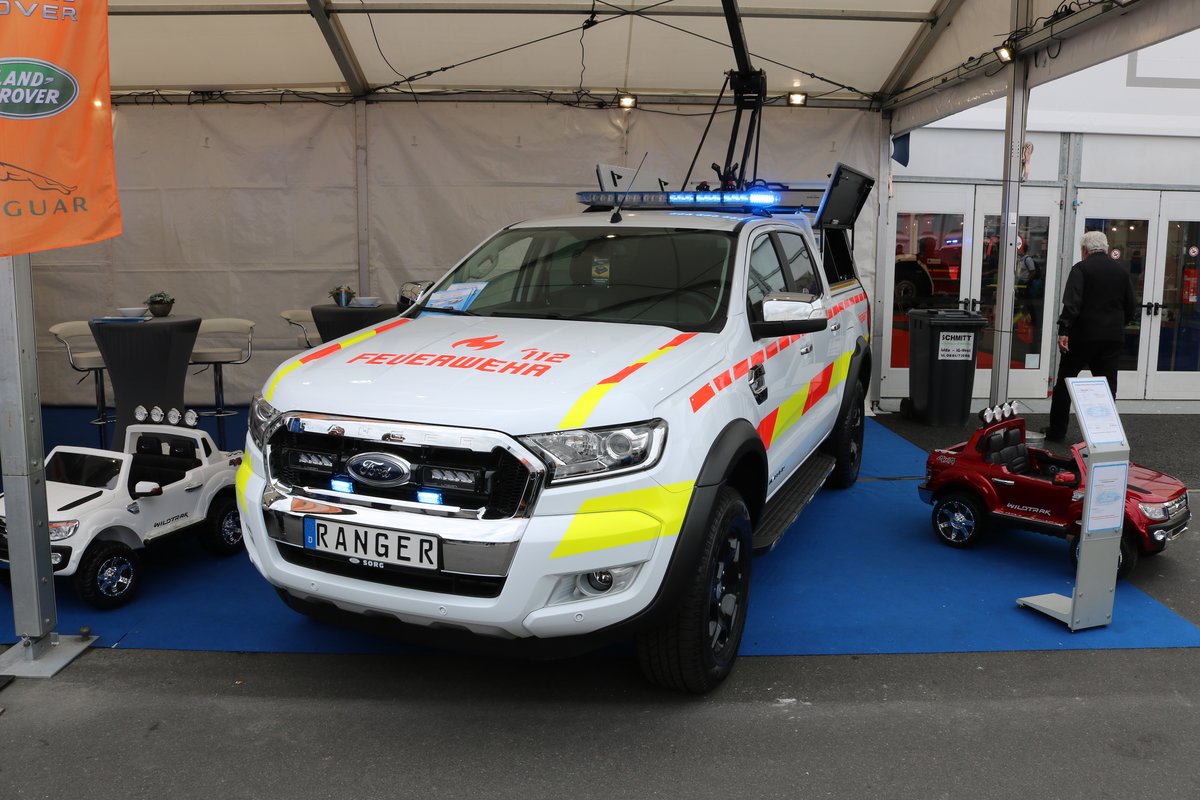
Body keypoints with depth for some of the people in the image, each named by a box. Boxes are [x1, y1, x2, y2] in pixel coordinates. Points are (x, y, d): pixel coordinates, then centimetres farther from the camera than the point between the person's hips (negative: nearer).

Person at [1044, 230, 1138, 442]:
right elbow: (1132, 307, 13)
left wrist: (1064, 331, -21)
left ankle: (1057, 431, 12)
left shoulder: (1081, 268, -6)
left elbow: (1072, 303, -19)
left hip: (1083, 336, -4)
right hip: (1113, 337, 4)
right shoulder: (1122, 270, 10)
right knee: (1107, 387, 6)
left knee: (1064, 383, 8)